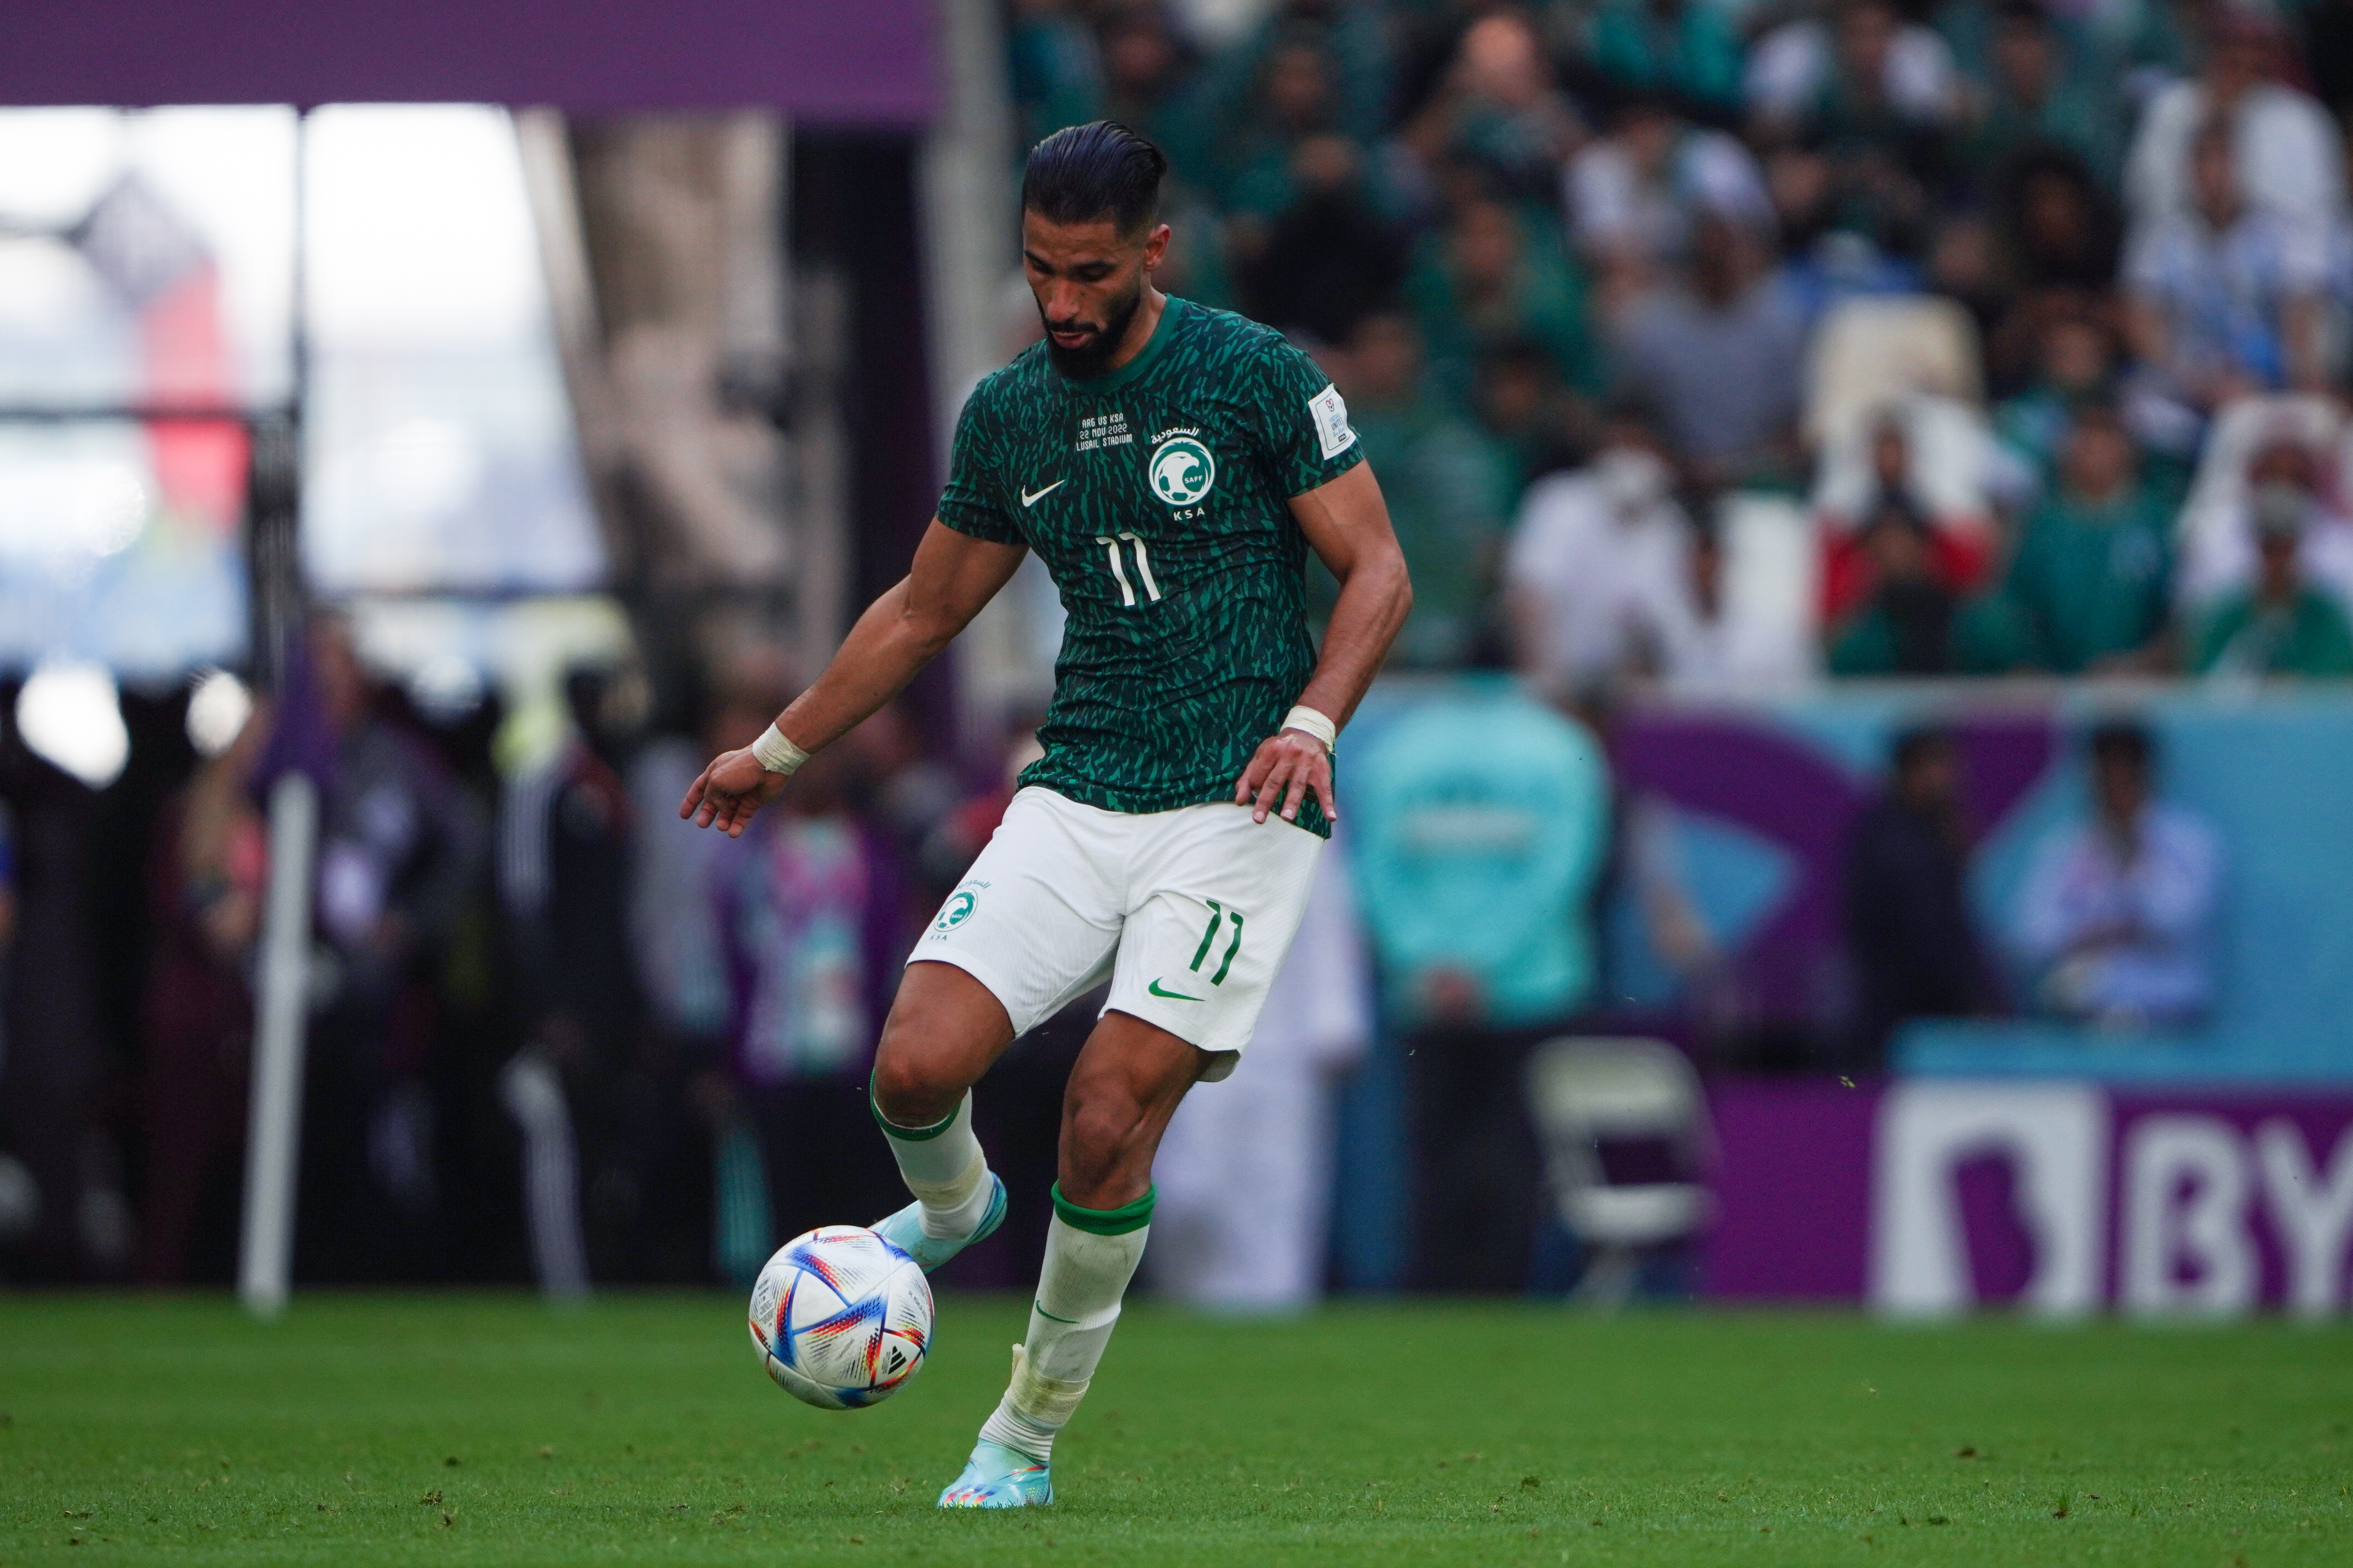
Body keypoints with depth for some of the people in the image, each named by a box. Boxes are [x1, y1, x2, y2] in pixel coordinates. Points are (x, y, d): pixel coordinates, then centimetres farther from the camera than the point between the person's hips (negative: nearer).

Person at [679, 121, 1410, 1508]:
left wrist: (1312, 721, -18)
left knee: (1108, 1118, -15)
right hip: (1078, 797, 4)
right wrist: (781, 749, 28)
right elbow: (928, 609, 24)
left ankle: (1029, 1438, 5)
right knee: (918, 1066, -15)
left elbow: (1378, 573, -2)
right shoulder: (1008, 415, 10)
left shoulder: (1257, 377, -5)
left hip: (1238, 808, -4)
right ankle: (953, 1206, 23)